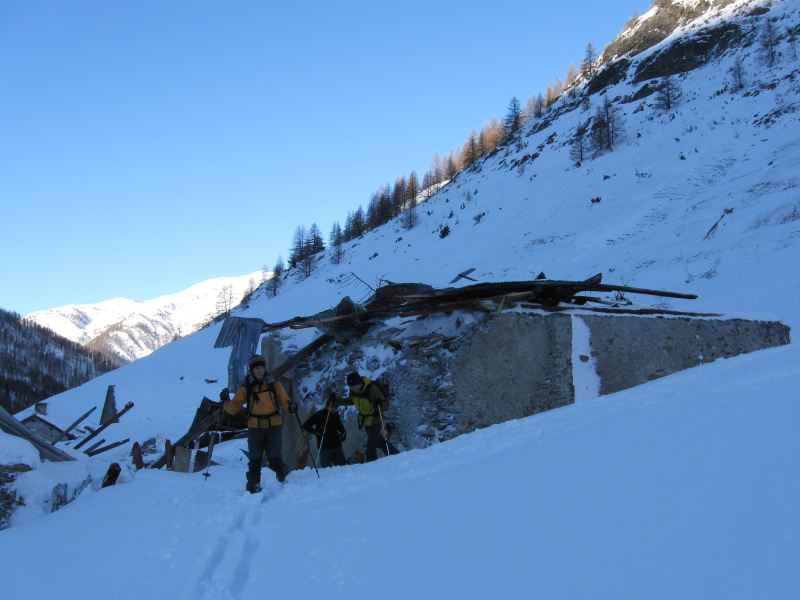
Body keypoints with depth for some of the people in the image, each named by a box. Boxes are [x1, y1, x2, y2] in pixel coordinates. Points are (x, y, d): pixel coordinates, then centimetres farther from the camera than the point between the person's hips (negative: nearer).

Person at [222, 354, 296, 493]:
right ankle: (253, 485, 16)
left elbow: (284, 400, 4)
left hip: (273, 426, -1)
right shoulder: (246, 388, 2)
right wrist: (225, 401, -19)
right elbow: (234, 408, 0)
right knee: (254, 460, 2)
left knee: (274, 459, -5)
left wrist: (291, 406, -17)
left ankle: (286, 479, 21)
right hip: (255, 428, 1)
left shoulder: (274, 384, 3)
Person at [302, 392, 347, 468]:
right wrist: (316, 432, -15)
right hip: (325, 448, -5)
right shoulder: (319, 414, -4)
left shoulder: (335, 414, 11)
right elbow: (306, 425, -4)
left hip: (337, 447, 5)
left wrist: (343, 432, 10)